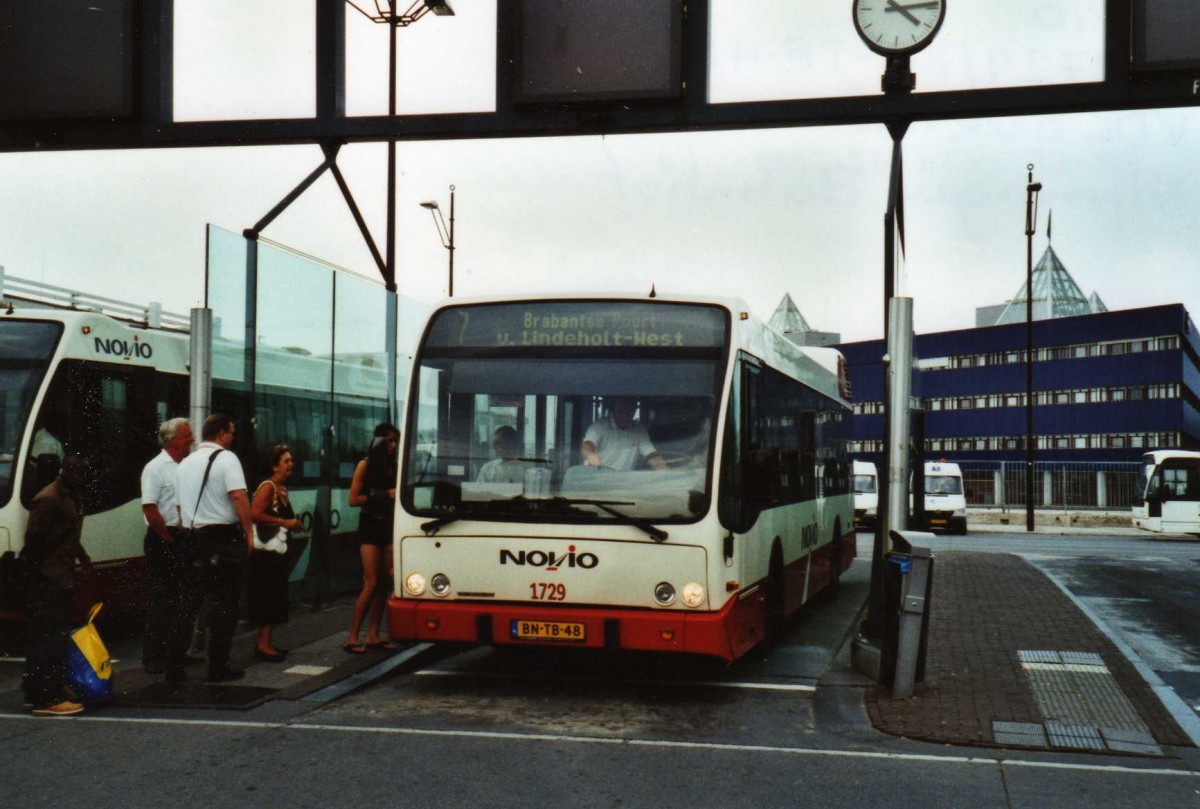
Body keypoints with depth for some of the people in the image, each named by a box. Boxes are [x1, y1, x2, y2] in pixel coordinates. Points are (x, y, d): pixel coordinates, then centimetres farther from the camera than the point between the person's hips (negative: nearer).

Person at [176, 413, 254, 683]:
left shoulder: (186, 462, 13)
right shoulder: (226, 458, -8)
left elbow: (179, 505, 16)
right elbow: (239, 497, -18)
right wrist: (249, 532, -12)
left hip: (192, 537, 7)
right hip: (224, 538, -6)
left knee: (188, 601, 11)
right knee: (223, 603, 1)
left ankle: (174, 666, 10)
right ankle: (218, 668, 3)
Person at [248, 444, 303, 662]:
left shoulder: (282, 489, 15)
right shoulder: (267, 487, -13)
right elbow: (255, 513, -24)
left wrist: (295, 524, 7)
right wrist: (284, 522, -20)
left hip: (277, 550, 9)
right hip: (266, 551, -9)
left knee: (276, 596, 11)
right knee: (268, 596, -8)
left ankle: (266, 642, 18)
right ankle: (263, 644, -5)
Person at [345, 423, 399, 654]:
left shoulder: (393, 466, 11)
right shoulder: (365, 466, -4)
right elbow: (353, 499, -8)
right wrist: (383, 496, -12)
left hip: (389, 526, 5)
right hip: (370, 525, -5)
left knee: (384, 583, 3)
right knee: (371, 584, -10)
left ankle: (373, 636, 8)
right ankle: (352, 637, -6)